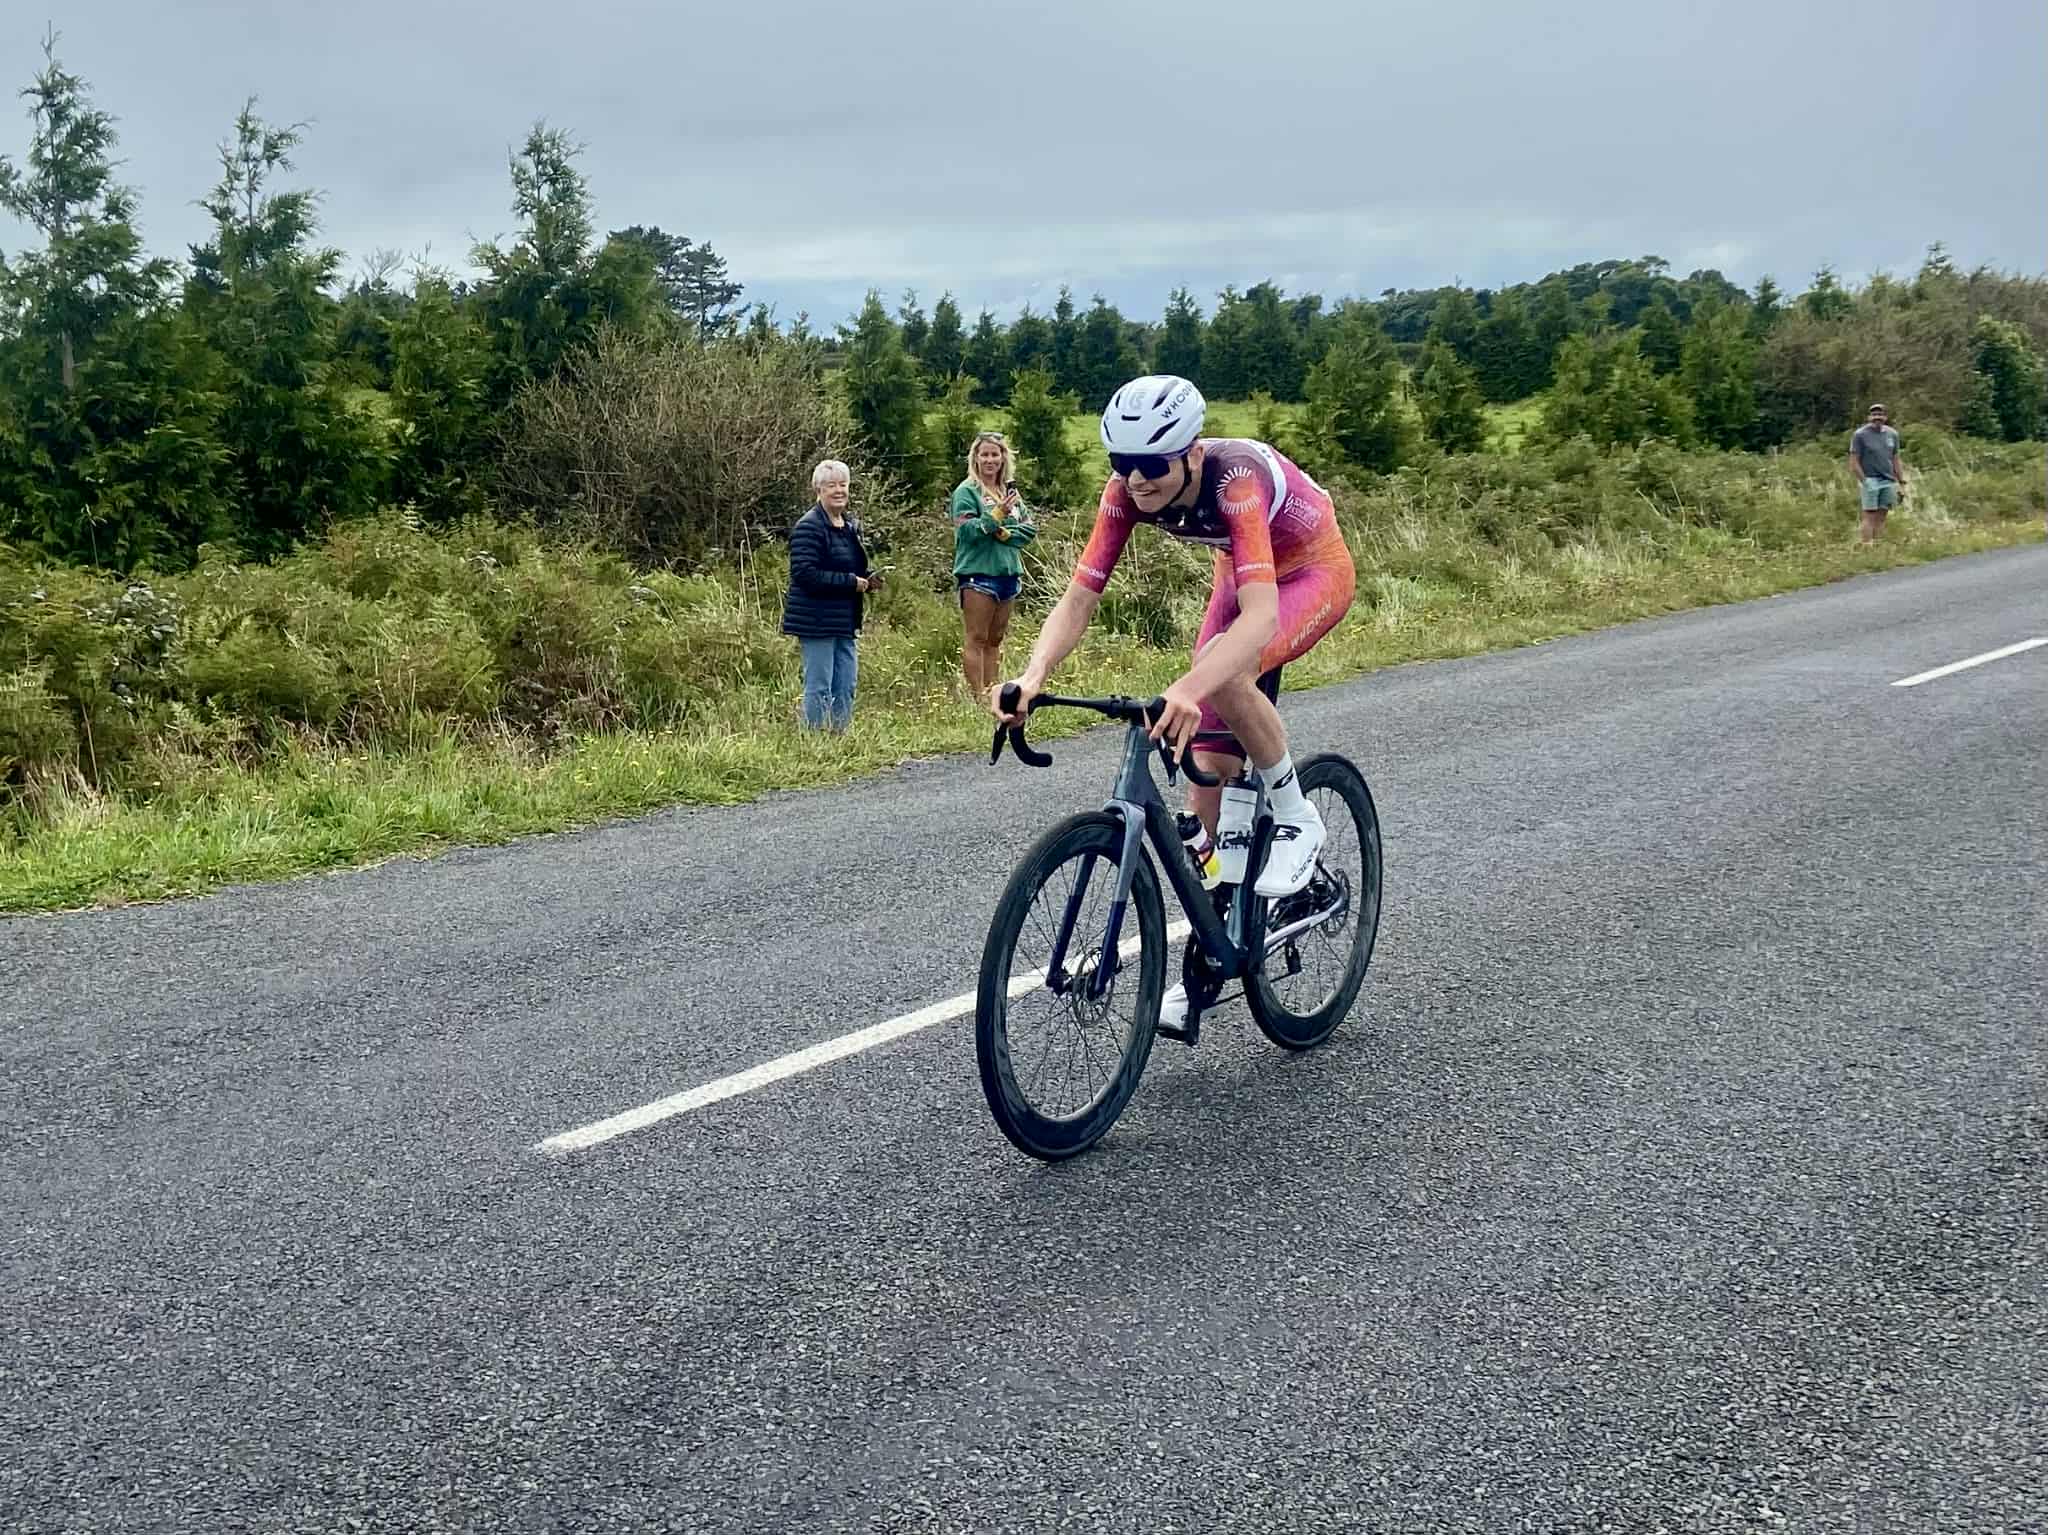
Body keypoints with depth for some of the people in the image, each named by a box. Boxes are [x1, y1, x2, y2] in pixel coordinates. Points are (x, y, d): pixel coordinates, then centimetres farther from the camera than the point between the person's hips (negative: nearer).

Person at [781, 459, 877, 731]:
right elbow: (805, 574, -21)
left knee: (846, 685, 11)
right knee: (819, 687, -4)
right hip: (817, 619, -9)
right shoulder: (808, 527, -13)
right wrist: (851, 582, -19)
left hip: (843, 620, 9)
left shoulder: (851, 524, 14)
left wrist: (868, 579, 5)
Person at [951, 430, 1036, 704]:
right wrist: (996, 516, -24)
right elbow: (966, 530, -14)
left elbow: (1030, 528, 8)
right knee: (976, 639, -6)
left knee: (995, 640, 10)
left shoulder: (1011, 491, 14)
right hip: (977, 573, -6)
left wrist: (1007, 534, -10)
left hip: (1008, 573, 6)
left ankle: (992, 693, 14)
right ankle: (977, 697, -7)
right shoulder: (967, 491, -3)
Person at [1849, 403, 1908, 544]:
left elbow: (1896, 460, 16)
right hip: (1870, 481, -4)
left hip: (1888, 481, 4)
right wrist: (1864, 481, -13)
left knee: (1881, 518, 4)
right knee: (1870, 516, -7)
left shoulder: (1892, 434, 12)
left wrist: (1902, 484, 12)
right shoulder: (1860, 435, -2)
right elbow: (1854, 462, -4)